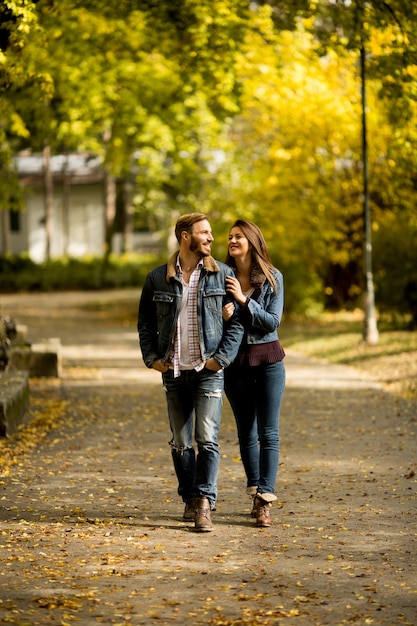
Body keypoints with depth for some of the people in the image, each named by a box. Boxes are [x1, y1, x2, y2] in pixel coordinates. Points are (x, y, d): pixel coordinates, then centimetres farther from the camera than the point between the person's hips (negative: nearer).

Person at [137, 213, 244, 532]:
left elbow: (237, 320, 1)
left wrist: (222, 357, -9)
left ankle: (205, 505, -10)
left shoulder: (222, 274, 1)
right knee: (180, 442, 9)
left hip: (208, 370, -2)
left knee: (207, 439, -10)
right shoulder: (157, 278, 4)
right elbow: (145, 322, 13)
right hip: (173, 371, 2)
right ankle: (190, 499, 22)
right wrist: (151, 356, 2)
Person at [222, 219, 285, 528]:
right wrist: (222, 316, -17)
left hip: (268, 360, -2)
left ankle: (265, 499, -9)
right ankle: (255, 493, 18)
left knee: (268, 433, -6)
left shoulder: (272, 278, -3)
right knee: (246, 432, 9)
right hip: (235, 360, 2)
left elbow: (273, 322, -9)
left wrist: (244, 300, -18)